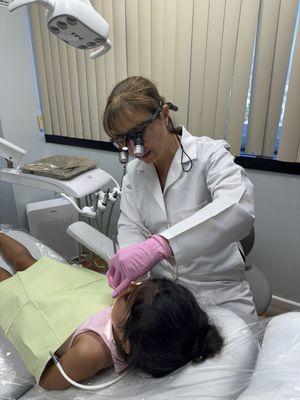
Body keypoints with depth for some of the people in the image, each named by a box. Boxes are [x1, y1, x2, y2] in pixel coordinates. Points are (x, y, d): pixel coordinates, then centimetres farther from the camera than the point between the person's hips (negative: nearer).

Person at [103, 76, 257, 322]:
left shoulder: (210, 154, -14)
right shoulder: (134, 172, 3)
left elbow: (238, 209, -32)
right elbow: (130, 227, -2)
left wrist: (158, 244, -44)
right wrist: (128, 266, -24)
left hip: (218, 294, -3)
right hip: (161, 289, 4)